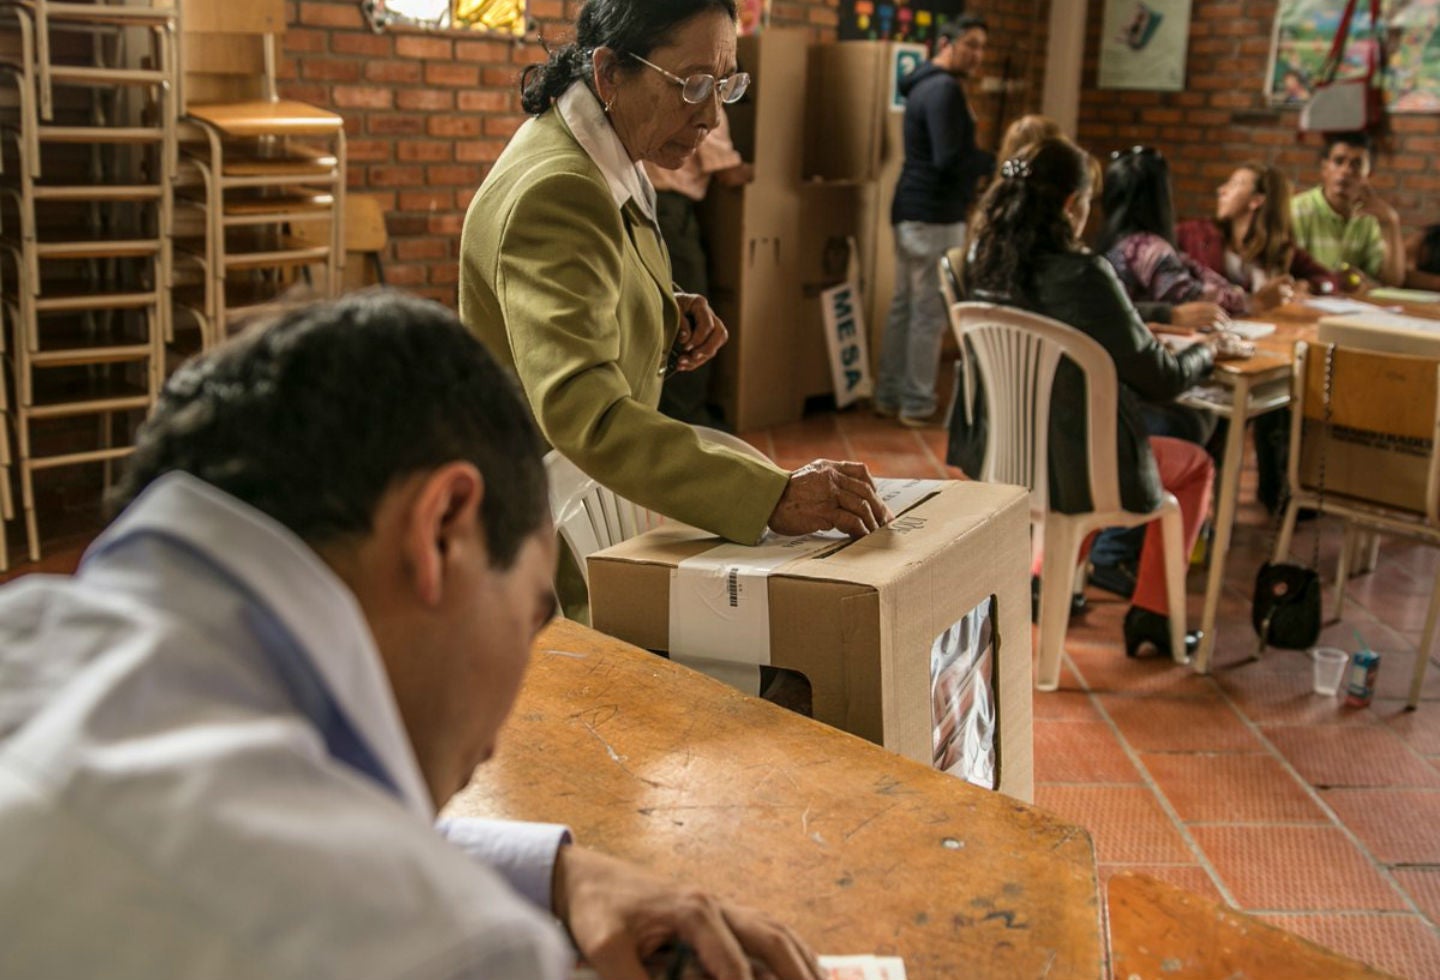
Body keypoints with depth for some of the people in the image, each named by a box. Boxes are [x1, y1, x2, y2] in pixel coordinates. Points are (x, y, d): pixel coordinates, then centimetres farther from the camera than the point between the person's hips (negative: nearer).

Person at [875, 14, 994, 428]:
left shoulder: (926, 84, 17)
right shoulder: (945, 88, -15)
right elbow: (950, 159, -24)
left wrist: (988, 164, 12)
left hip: (913, 211, 10)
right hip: (934, 217, -10)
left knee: (904, 306, 13)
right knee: (930, 313, -4)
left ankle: (889, 397, 20)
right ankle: (917, 405, 2)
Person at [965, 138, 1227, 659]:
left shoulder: (982, 265, -4)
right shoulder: (1083, 275, -24)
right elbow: (1160, 379, -15)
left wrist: (1162, 316, 22)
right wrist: (1205, 349, 8)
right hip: (1076, 470, -6)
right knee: (1196, 465, 22)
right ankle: (1149, 615, 25)